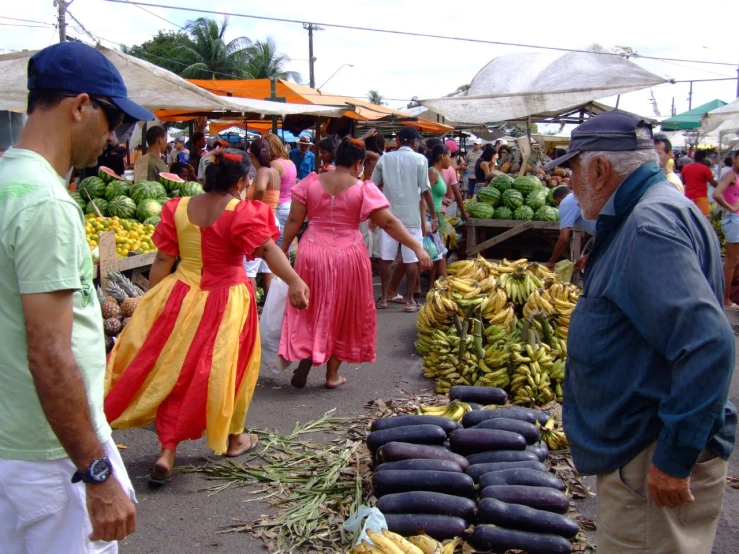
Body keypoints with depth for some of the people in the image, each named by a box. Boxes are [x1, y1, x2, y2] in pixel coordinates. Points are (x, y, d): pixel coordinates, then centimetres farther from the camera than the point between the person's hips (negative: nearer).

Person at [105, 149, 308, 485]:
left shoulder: (178, 208, -2)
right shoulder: (241, 212, -15)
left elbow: (163, 260, 0)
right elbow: (267, 249, -27)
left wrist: (151, 301, 8)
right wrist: (295, 283, -34)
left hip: (180, 298, 4)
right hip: (226, 302, -3)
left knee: (177, 370, 12)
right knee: (226, 368, 15)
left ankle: (167, 452, 8)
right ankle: (234, 438, 33)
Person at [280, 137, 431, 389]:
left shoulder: (310, 183, -1)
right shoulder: (364, 189, -7)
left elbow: (294, 221, 0)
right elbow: (390, 223, -9)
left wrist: (284, 249, 12)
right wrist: (417, 248, -6)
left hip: (313, 253, 1)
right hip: (348, 257, -1)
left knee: (310, 311, 18)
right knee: (342, 314, 13)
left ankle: (305, 358, 6)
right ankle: (332, 374, 19)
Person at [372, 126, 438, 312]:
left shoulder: (384, 159, 4)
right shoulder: (420, 160, -4)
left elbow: (373, 185, 9)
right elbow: (426, 190, -7)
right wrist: (433, 216, -1)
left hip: (389, 215, 3)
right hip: (411, 216, -3)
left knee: (386, 257, 9)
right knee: (411, 259, 4)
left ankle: (384, 298, 15)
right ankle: (409, 300, 8)